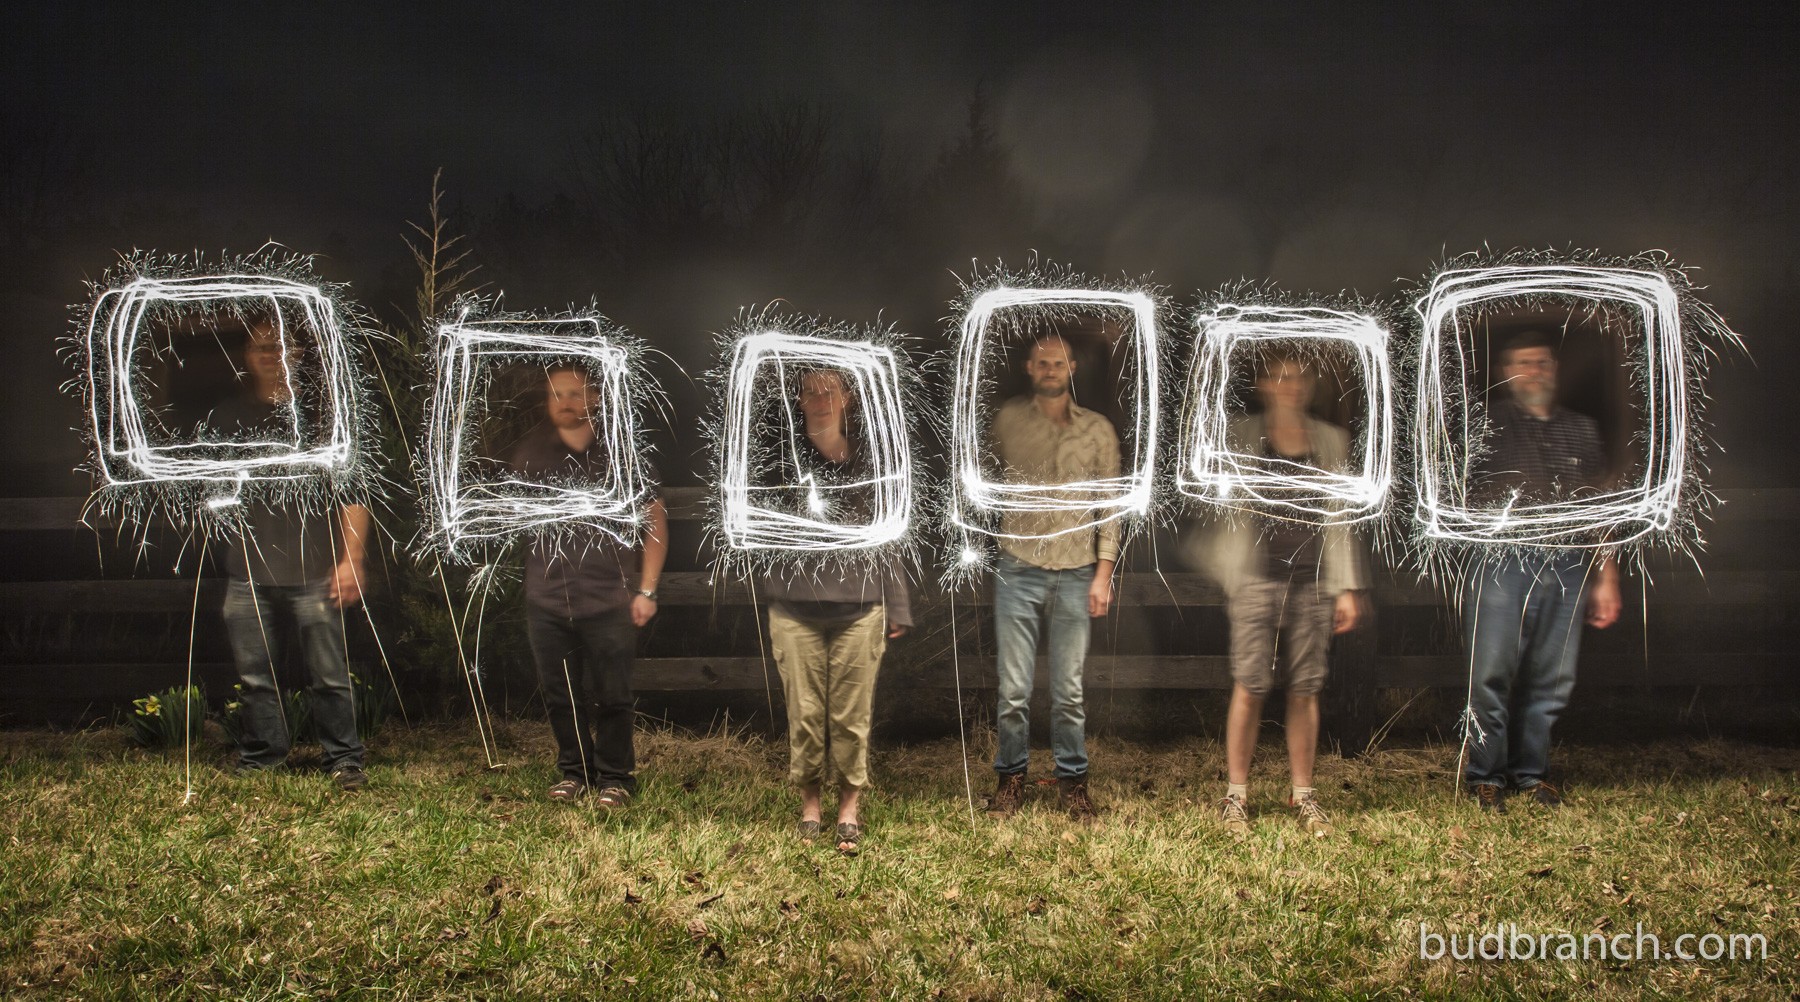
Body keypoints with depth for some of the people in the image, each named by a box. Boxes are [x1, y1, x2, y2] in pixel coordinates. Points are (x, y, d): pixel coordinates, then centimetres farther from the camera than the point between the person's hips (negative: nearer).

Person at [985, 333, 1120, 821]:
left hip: (1076, 574, 0)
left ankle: (1073, 780, 16)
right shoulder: (1009, 420, 6)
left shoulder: (1099, 430, 6)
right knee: (1013, 688, 1)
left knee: (1069, 690, 4)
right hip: (1018, 569, 0)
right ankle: (1011, 777, 14)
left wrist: (1103, 573, 0)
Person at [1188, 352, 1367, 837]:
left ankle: (1303, 793, 14)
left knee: (1305, 688, 5)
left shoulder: (1330, 441, 12)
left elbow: (1338, 519, 13)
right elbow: (1223, 509, 7)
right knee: (1250, 686, -4)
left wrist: (1347, 588, 8)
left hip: (1312, 580, 2)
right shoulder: (1240, 437, 5)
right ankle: (1236, 794, 6)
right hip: (1258, 577, -2)